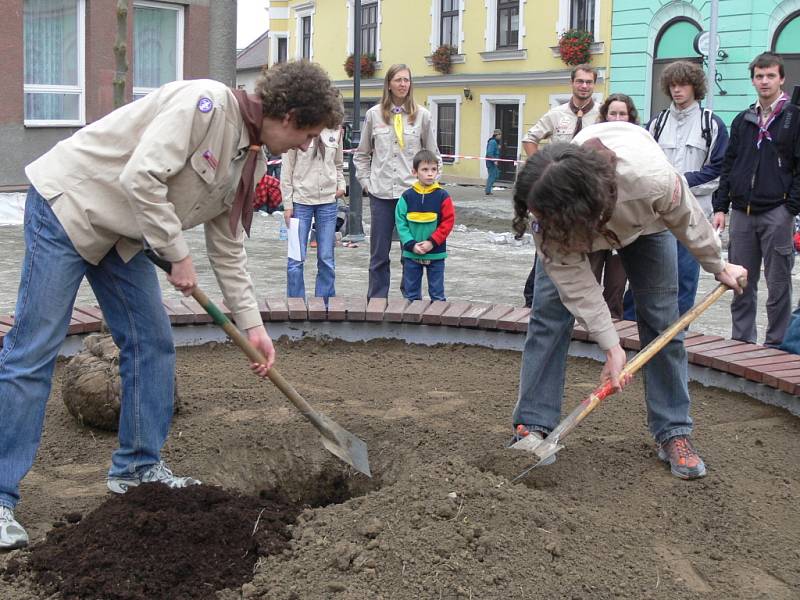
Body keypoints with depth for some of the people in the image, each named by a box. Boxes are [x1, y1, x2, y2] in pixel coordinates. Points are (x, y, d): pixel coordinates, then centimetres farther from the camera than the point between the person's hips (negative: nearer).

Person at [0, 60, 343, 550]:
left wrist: (252, 323, 8)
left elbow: (228, 246, 11)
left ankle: (137, 466, 21)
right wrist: (178, 255, -20)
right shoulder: (206, 102, -23)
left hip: (121, 230, 9)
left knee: (152, 343, 8)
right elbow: (141, 178, -29)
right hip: (67, 203, -9)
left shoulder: (252, 160, 5)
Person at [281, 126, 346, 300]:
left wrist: (341, 185, 0)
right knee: (296, 258, 0)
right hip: (301, 200, -3)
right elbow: (287, 170, -3)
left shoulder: (336, 130, 7)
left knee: (327, 259, 7)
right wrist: (288, 205, -6)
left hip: (328, 200, 3)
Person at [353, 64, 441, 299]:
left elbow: (433, 155, 10)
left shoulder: (422, 115, 3)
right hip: (381, 194, 1)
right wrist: (365, 181, 5)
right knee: (379, 254, 7)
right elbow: (361, 154, 14)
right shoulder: (374, 114, 5)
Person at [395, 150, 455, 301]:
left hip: (436, 254, -1)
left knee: (437, 294, 7)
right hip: (411, 253, 1)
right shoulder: (407, 197, -2)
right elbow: (401, 223, -2)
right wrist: (412, 245, -12)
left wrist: (432, 242, -13)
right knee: (411, 294, 11)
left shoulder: (442, 197, -5)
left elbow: (448, 222, -6)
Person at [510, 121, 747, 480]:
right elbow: (573, 278, -30)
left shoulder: (653, 179, -46)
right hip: (575, 230, 0)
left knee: (661, 321, -4)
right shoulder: (548, 212, -40)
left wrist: (719, 267, -5)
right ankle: (533, 427, -5)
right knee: (548, 314, -12)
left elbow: (688, 221, -23)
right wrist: (611, 346, -30)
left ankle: (673, 433, 7)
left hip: (644, 223, 0)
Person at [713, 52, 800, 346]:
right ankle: (741, 341, 16)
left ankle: (775, 345, 10)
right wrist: (720, 207, 7)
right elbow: (728, 166, 15)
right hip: (742, 212, 4)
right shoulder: (742, 120, 15)